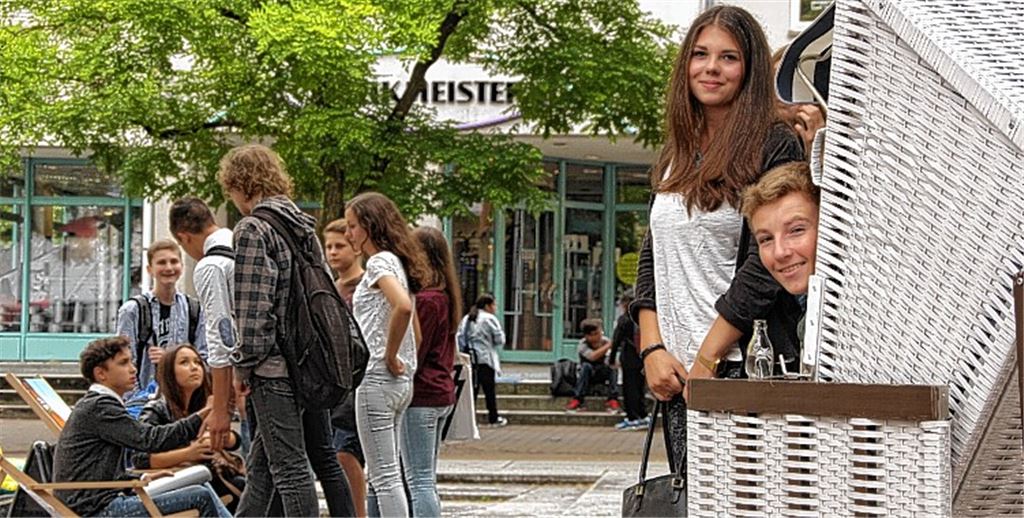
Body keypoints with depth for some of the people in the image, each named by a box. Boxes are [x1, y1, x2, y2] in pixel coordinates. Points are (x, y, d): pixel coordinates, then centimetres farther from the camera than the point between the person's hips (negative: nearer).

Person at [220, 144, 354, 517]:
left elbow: (253, 305, -16)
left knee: (290, 467, -7)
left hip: (276, 367, -9)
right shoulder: (304, 227, 16)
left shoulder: (252, 229, -9)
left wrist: (245, 364, -8)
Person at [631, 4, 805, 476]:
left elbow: (764, 265, -13)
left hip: (739, 366, -7)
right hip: (675, 370, 7)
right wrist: (653, 350, 2)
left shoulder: (773, 145, -6)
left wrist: (707, 359, -13)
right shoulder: (676, 153, 16)